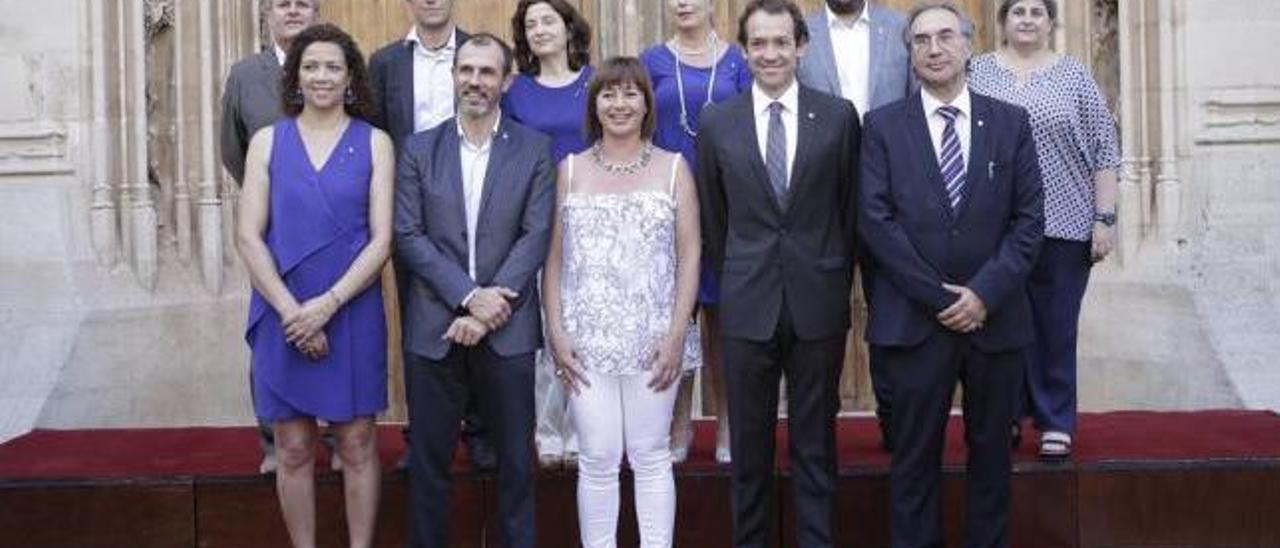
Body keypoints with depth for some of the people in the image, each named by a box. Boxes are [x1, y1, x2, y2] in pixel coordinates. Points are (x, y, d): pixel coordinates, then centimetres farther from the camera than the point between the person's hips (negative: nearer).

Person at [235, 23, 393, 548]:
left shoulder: (374, 143, 2)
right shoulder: (268, 141, 5)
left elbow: (381, 239, -5)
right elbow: (248, 236, -1)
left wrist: (327, 304, -14)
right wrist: (292, 311, -11)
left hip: (353, 313, -1)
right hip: (282, 316, 1)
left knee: (357, 445, 6)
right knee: (293, 449, 8)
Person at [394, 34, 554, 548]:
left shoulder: (535, 149, 3)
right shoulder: (418, 149, 5)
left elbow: (536, 235, -4)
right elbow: (408, 235, -2)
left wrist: (490, 305, -13)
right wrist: (468, 296, -13)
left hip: (508, 329, 0)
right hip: (433, 328, 1)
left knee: (515, 458, 8)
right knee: (428, 458, 8)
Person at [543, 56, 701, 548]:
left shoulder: (673, 168, 5)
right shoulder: (571, 170, 9)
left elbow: (689, 254, 1)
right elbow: (555, 257, 7)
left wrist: (677, 333, -7)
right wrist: (556, 331, -2)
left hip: (653, 339, -1)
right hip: (586, 341, 1)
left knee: (652, 457, 5)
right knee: (597, 460, 2)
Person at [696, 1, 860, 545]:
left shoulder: (838, 115, 0)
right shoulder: (716, 122, 2)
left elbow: (850, 208, 6)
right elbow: (712, 216, 10)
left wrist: (838, 280, 8)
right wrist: (733, 277, 12)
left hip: (818, 301, 0)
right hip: (747, 302, 1)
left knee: (815, 442, 9)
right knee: (750, 444, 10)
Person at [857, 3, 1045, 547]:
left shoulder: (1011, 122, 6)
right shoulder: (883, 126, 1)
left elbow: (1029, 218, 1)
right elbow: (875, 220, -6)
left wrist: (985, 293, -10)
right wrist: (938, 297, -11)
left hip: (996, 317, 2)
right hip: (915, 319, -1)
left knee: (991, 451, 12)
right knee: (915, 455, 6)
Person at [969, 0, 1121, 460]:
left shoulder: (1074, 75, 5)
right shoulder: (976, 72, 6)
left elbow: (1103, 149, 3)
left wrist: (1105, 217, -3)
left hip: (1063, 224, 0)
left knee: (1057, 327, 6)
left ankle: (1056, 423, 18)